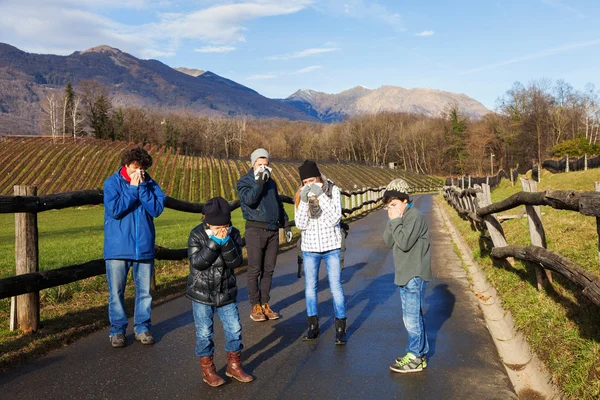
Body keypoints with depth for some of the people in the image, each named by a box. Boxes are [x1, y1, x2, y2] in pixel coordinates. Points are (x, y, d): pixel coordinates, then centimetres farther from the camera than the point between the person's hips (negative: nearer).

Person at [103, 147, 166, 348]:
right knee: (116, 291, 6)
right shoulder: (112, 183, -3)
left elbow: (157, 209, -9)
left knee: (144, 290, 10)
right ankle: (117, 329, 20)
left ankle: (142, 327, 23)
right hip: (117, 247, -2)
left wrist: (142, 186, -14)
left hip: (144, 247, 2)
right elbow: (114, 210, -15)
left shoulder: (150, 184, 4)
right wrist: (133, 188, -14)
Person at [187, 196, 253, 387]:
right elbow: (197, 262, -20)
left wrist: (226, 242, -26)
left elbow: (235, 262, -12)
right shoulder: (196, 235, -10)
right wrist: (214, 242, -27)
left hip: (226, 293, 3)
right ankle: (207, 369, 23)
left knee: (234, 329, 7)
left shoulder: (233, 234, -4)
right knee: (204, 333, 5)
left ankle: (234, 365, 26)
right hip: (201, 294, -2)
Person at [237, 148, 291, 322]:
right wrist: (259, 181, -21)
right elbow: (249, 199, -21)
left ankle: (265, 304, 15)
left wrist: (286, 224, 18)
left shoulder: (271, 182, 16)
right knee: (255, 270, -2)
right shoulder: (244, 182, -1)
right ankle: (255, 306, 6)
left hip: (273, 230, 6)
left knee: (268, 269, 8)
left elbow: (279, 204, 23)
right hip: (255, 230, -5)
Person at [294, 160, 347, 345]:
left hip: (331, 247, -3)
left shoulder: (333, 190, -9)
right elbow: (300, 224, -9)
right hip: (310, 248, 3)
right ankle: (313, 326, 25)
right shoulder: (301, 194, -3)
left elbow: (335, 218, -18)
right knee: (310, 287, 11)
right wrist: (304, 201, -21)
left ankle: (340, 329, 11)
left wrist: (321, 196, -24)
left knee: (336, 287, 0)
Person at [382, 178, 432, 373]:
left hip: (415, 276, -10)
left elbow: (404, 243, -25)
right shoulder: (399, 217, 11)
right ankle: (420, 353, 27)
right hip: (405, 275, 10)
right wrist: (392, 221, -6)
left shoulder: (415, 216, -16)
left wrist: (395, 221, -18)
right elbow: (388, 242, 5)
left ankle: (415, 358, 7)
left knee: (412, 317, -4)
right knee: (413, 315, 16)